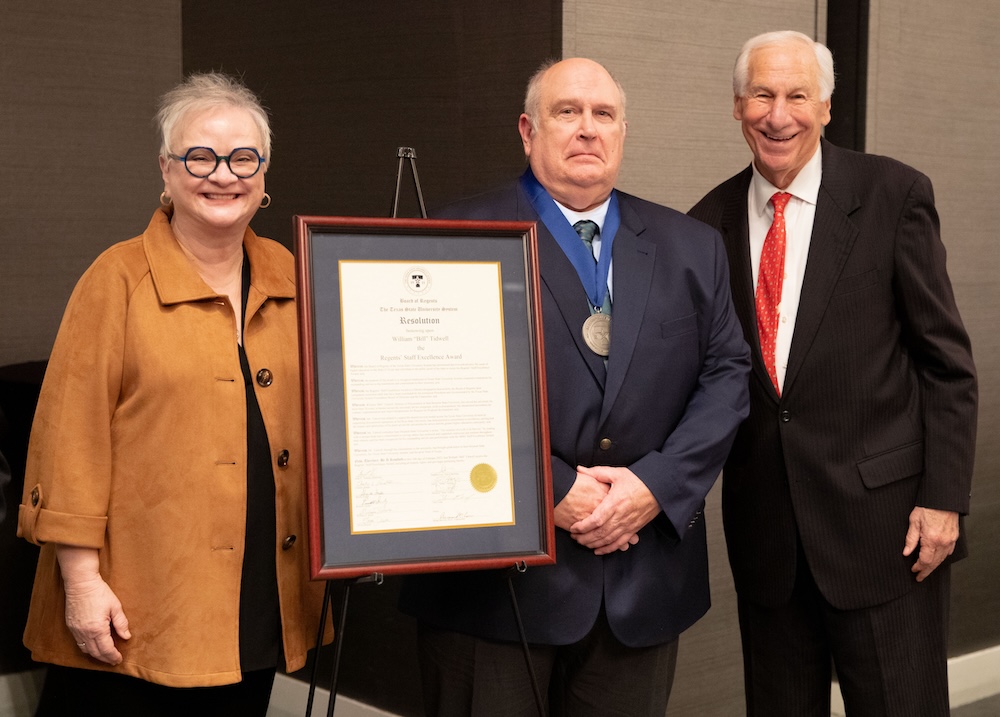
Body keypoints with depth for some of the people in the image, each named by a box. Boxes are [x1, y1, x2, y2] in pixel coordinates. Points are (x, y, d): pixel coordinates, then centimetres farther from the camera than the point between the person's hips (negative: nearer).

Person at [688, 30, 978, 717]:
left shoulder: (894, 195, -4)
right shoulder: (711, 221, 6)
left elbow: (947, 360, -3)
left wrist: (944, 498, -8)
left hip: (882, 517, -3)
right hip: (764, 529, 4)